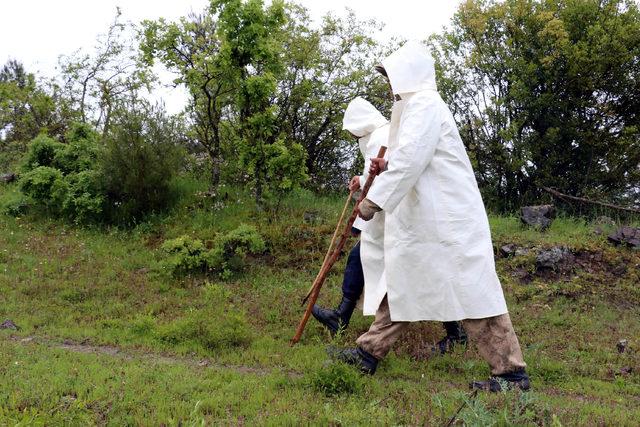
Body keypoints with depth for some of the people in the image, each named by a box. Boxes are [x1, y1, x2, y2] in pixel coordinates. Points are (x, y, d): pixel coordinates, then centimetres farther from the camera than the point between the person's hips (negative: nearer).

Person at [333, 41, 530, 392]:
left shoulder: (424, 105, -13)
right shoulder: (416, 106, 20)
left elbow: (410, 159, -24)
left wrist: (375, 199, -24)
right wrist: (388, 167, 11)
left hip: (446, 220, -11)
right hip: (424, 219, 11)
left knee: (471, 289, -7)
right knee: (400, 281, 13)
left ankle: (511, 372, 0)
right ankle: (370, 352, 22)